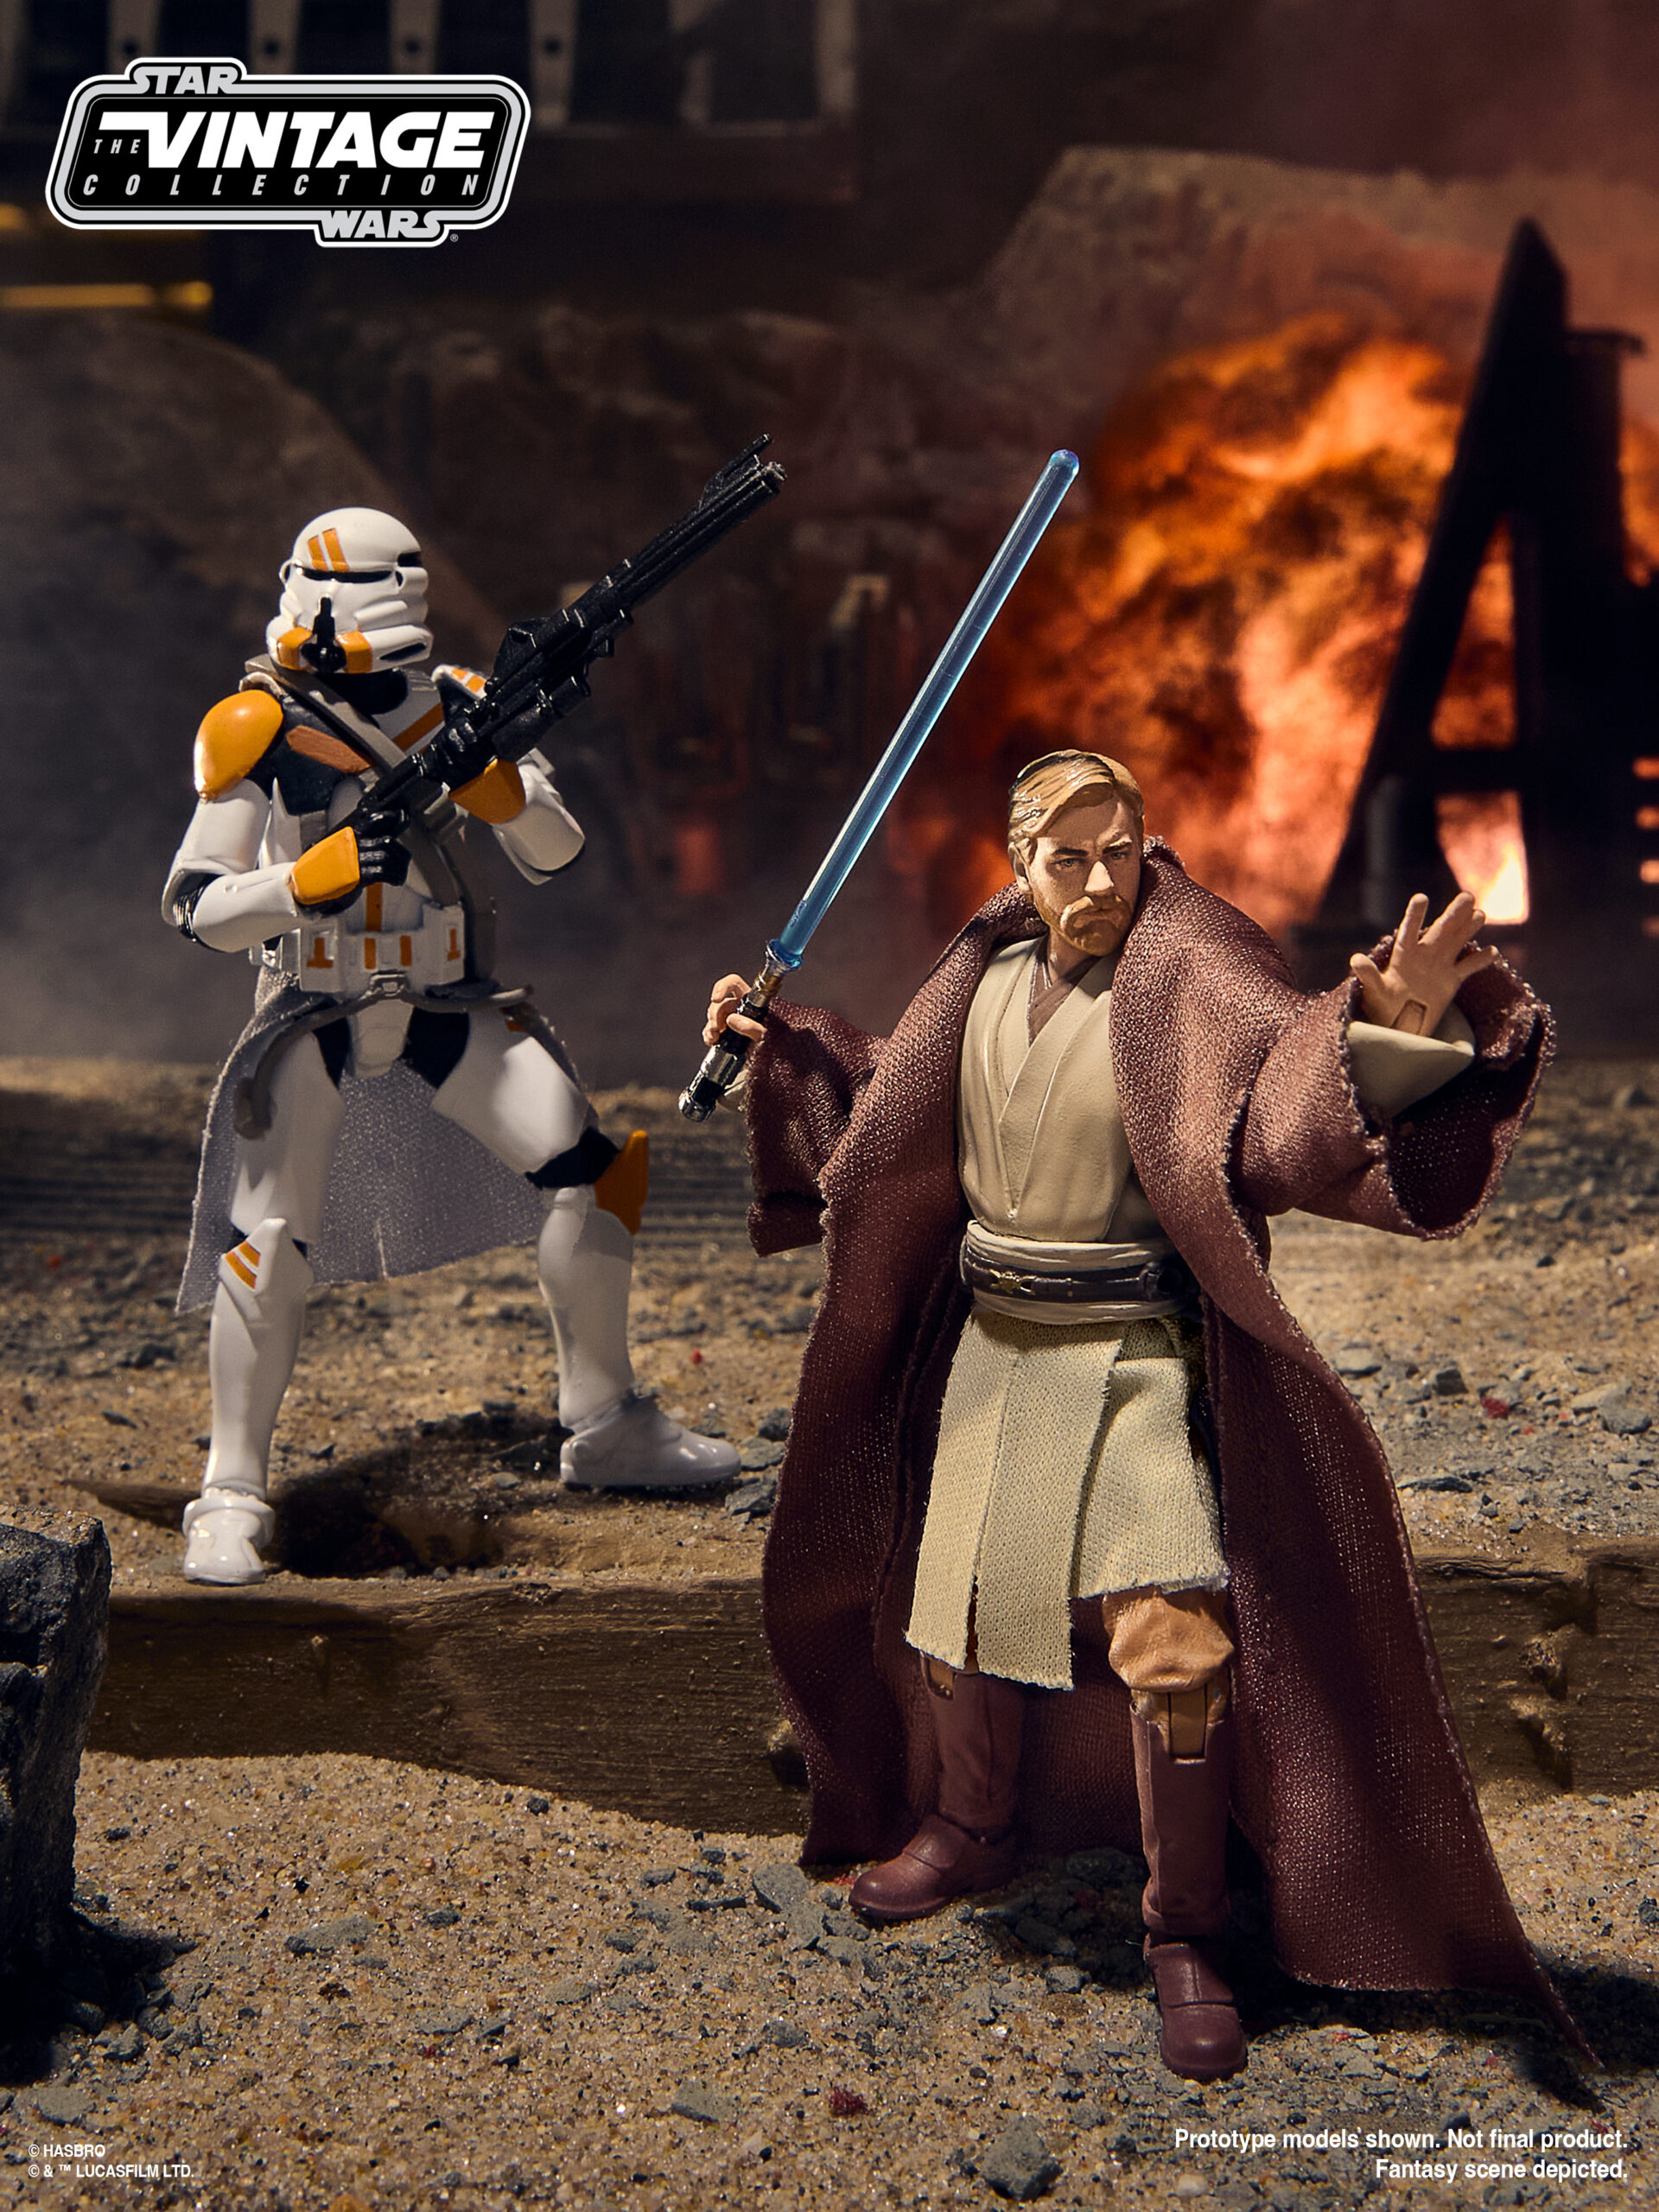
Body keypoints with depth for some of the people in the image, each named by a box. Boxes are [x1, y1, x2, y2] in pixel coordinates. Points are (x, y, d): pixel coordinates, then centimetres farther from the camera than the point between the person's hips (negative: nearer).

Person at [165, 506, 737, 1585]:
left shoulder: (459, 705, 1)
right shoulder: (260, 728, -10)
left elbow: (557, 855, 0)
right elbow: (195, 906, -11)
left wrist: (496, 783, -20)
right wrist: (314, 877, -27)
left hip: (449, 1004, 4)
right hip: (312, 1013, -3)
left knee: (589, 1170, -4)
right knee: (270, 1243, -11)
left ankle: (606, 1431, 12)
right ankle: (233, 1495, 6)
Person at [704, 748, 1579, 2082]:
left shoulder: (1187, 988, -14)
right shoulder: (984, 983, 4)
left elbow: (1297, 1090, -32)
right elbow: (888, 1108, 23)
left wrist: (1396, 1024, -50)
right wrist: (777, 1046, 20)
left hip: (1136, 1360, -6)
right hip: (990, 1352, 6)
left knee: (1168, 1638, -15)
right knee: (959, 1607, 16)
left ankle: (1185, 1935, 3)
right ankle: (974, 1829, 42)